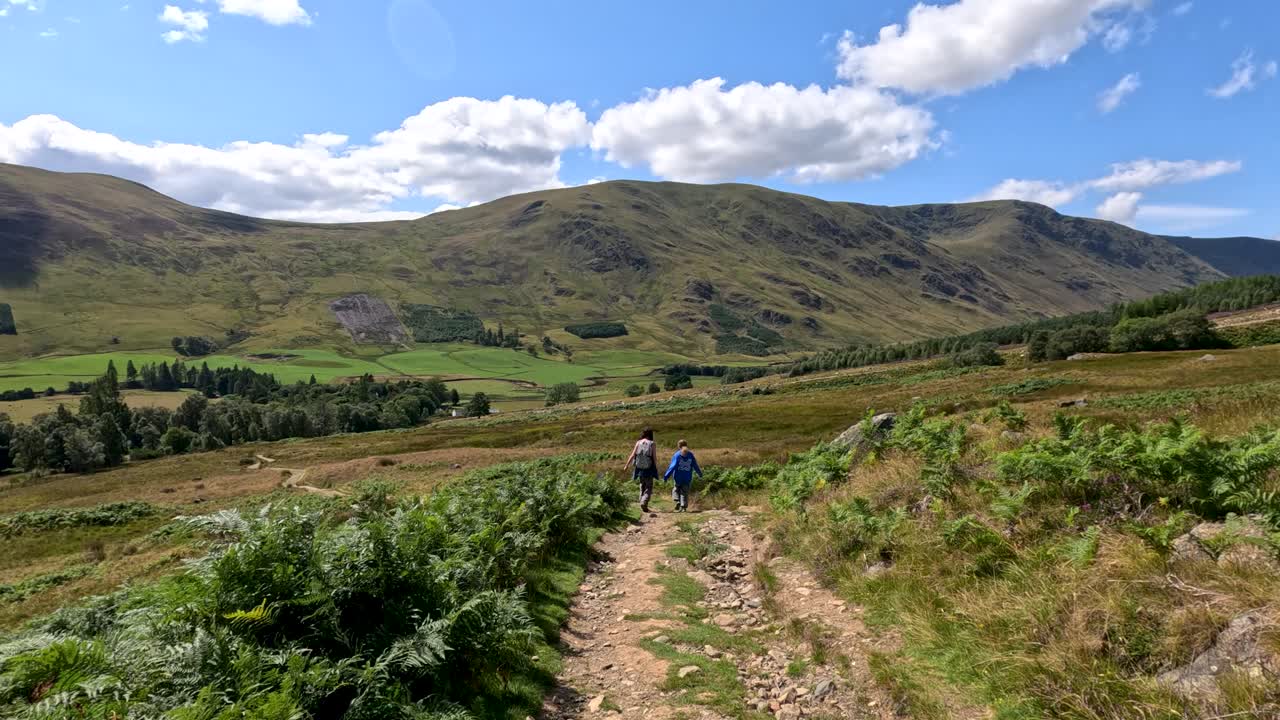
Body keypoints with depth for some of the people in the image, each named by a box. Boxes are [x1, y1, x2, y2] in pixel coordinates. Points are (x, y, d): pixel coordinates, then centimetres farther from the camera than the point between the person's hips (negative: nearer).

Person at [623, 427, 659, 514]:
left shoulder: (638, 443, -2)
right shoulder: (652, 444, -9)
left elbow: (632, 455, -5)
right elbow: (654, 457, -8)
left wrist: (626, 465, 1)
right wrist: (656, 468, 5)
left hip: (640, 469, 3)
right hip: (649, 469, -3)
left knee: (642, 486, 19)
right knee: (649, 487, 4)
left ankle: (642, 502, 20)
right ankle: (644, 502, -16)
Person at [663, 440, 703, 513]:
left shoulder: (677, 455, -7)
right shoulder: (690, 455, 1)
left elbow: (673, 466, -14)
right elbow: (695, 466, 6)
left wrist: (666, 476, -13)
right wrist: (700, 474, 20)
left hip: (678, 477, -2)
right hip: (687, 478, 2)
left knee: (677, 490, 17)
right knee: (685, 492, 10)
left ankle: (677, 502, -4)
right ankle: (684, 507, 1)